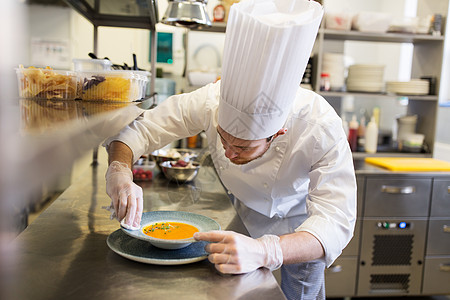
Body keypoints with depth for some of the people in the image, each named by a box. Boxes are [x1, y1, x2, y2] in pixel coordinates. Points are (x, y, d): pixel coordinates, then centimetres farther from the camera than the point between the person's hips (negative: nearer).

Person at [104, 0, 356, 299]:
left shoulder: (322, 128, -41)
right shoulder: (211, 100, -34)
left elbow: (335, 222, -46)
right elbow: (138, 129, -23)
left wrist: (263, 251, -65)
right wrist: (120, 171, -46)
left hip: (297, 220, -1)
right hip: (239, 216, 2)